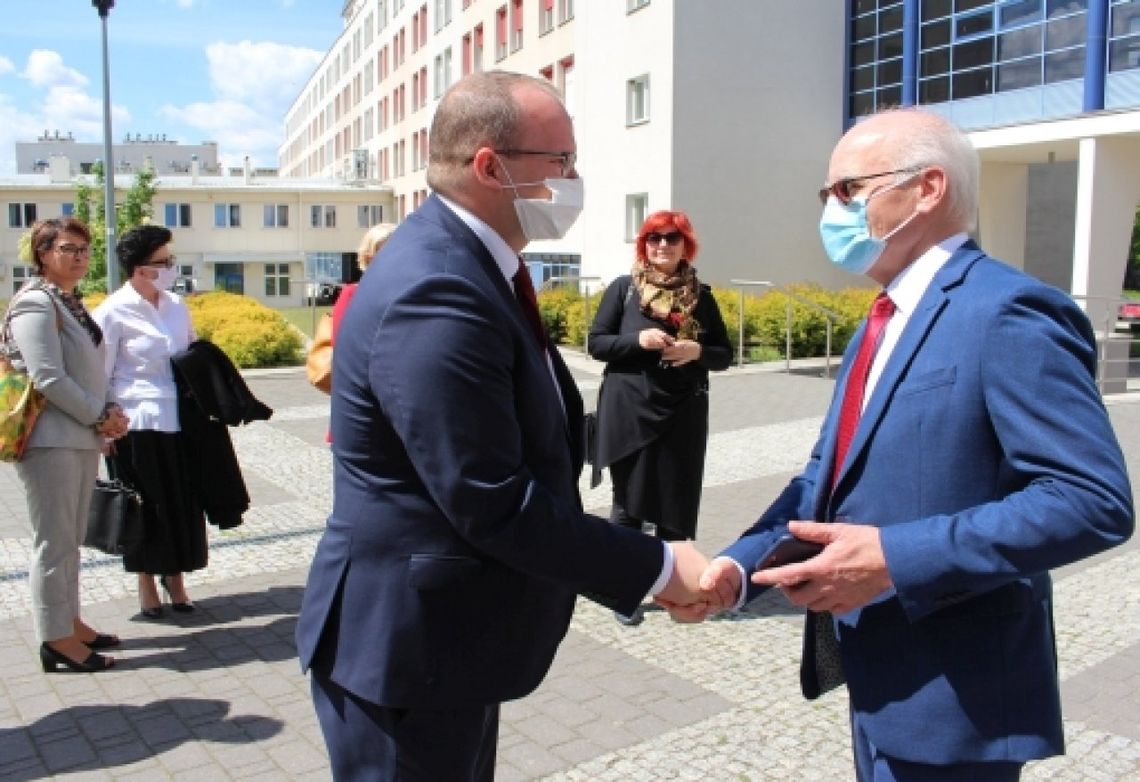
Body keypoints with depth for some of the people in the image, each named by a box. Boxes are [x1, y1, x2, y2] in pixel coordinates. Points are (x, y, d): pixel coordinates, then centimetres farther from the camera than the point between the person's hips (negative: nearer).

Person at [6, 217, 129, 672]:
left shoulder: (74, 303, 15)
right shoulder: (36, 303, -12)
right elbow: (49, 379, -20)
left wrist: (109, 413, 2)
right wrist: (100, 417, -13)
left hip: (82, 438, 9)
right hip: (51, 440, -9)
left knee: (70, 539, 15)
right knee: (54, 541, -1)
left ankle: (69, 622, 26)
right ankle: (57, 640, 7)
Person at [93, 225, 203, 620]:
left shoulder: (176, 306, 7)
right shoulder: (113, 312, -9)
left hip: (180, 421, 5)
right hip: (138, 425, -5)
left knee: (183, 503, 10)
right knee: (145, 507, 7)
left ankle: (175, 578, 28)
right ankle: (147, 585, 25)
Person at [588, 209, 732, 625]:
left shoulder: (700, 295, 8)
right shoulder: (623, 288, 1)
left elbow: (724, 354, 9)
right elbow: (596, 343, -1)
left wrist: (698, 351, -12)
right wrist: (638, 340, -17)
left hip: (684, 413, 2)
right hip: (629, 411, -2)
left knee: (678, 504, 8)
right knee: (628, 502, 5)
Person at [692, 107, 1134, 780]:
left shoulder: (1008, 312, -18)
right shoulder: (884, 325, 11)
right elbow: (830, 475, 10)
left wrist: (894, 558, -28)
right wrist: (740, 564, -5)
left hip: (952, 692, -8)